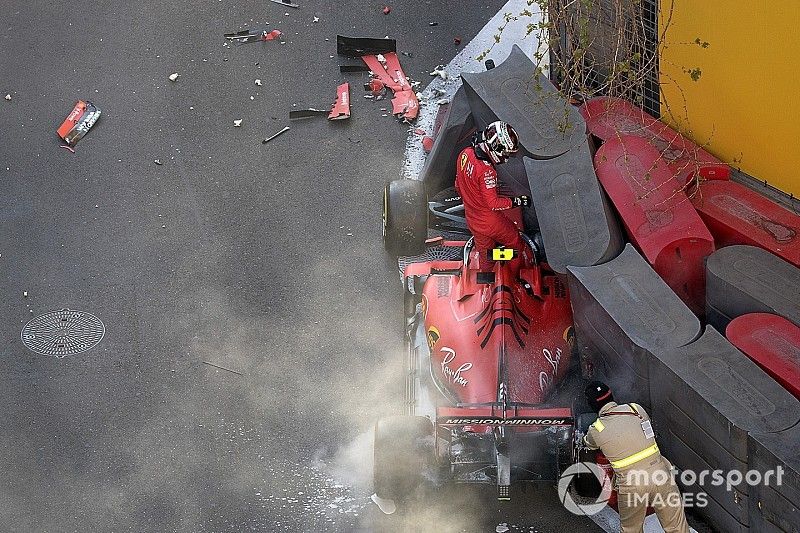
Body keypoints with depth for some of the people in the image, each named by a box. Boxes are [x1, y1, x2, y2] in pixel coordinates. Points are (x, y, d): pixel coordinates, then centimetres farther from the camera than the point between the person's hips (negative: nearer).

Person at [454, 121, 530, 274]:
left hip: (472, 219, 7)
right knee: (515, 242, 16)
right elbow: (493, 203, -27)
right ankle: (515, 279, 32)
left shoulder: (465, 154, -8)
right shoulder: (486, 171, -33)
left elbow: (459, 186, 6)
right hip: (490, 221, -7)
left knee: (484, 253, 25)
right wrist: (517, 201, -16)